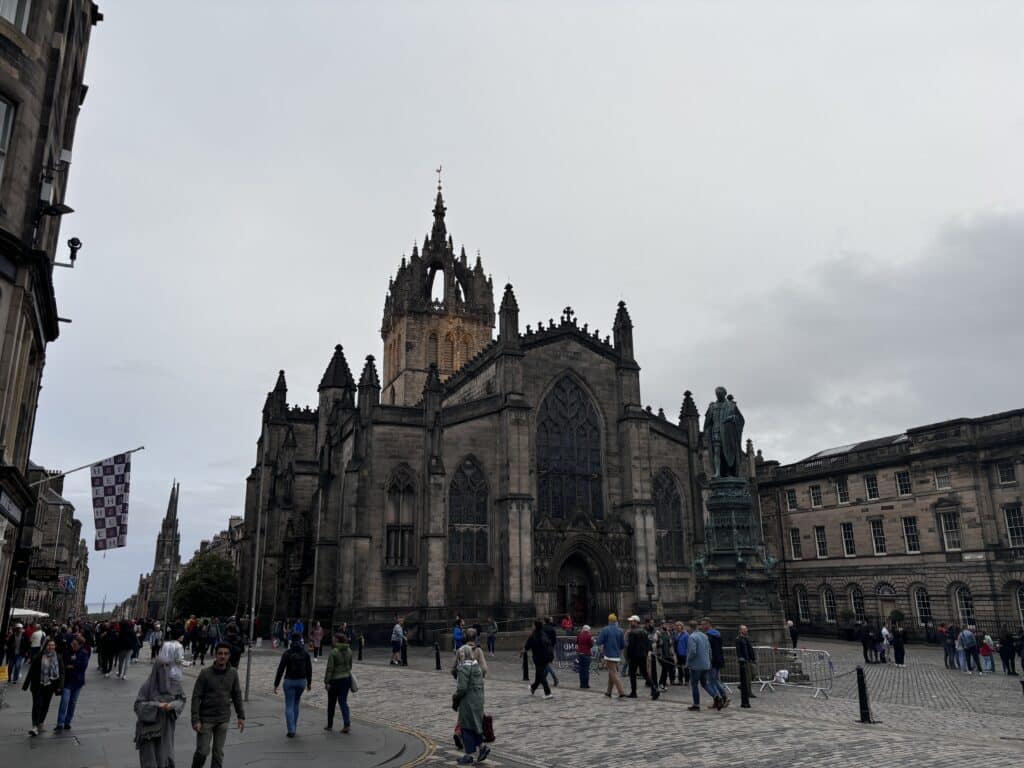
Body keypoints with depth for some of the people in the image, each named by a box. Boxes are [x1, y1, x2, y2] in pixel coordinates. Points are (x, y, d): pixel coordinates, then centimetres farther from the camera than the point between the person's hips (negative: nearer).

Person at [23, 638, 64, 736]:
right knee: (37, 705, -10)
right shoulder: (38, 658, -8)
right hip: (37, 686, -2)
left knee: (45, 706, 11)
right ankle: (34, 727, -10)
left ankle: (40, 724, 29)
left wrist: (60, 686, -7)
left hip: (50, 687, 2)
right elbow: (31, 672, -1)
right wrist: (26, 685, 1)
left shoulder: (58, 658, -2)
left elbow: (61, 673, 0)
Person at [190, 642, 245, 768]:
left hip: (223, 720, 3)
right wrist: (195, 720, -15)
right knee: (202, 751, 0)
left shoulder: (233, 673, -2)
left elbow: (237, 695, 7)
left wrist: (241, 716, 5)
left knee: (219, 752, 7)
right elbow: (196, 697, -10)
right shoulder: (205, 673, -12)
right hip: (206, 719, -3)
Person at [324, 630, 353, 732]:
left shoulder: (334, 652, -16)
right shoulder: (349, 651, 2)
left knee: (331, 703, 14)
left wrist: (327, 682, -11)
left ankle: (330, 725, 27)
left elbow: (329, 668, -16)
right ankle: (347, 724, -8)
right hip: (346, 678, 5)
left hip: (335, 679, -5)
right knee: (343, 702, 8)